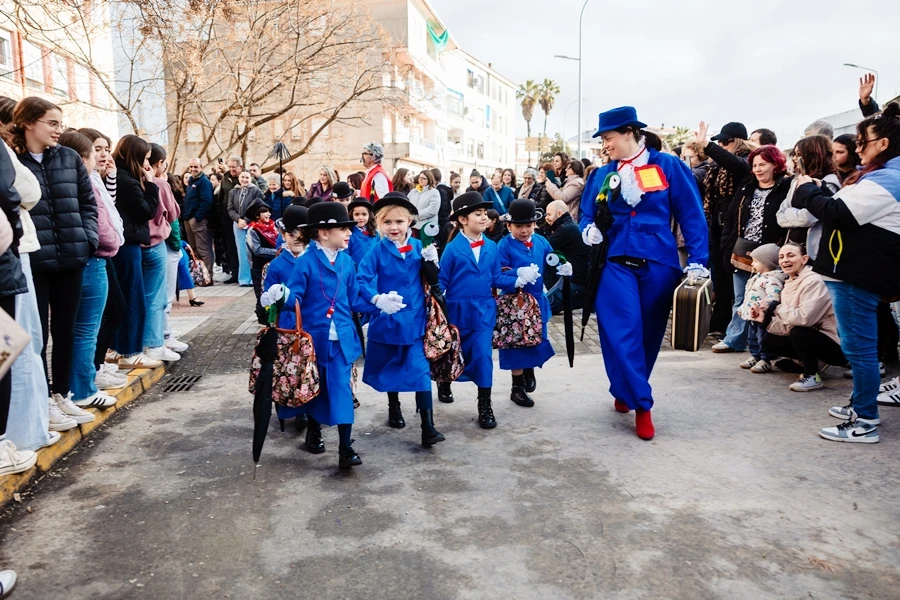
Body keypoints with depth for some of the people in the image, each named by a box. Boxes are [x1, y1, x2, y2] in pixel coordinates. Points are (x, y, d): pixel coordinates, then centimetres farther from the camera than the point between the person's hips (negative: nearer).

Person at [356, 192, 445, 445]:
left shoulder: (419, 247, -2)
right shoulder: (378, 250, -8)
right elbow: (362, 280, -16)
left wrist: (432, 262, -14)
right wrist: (376, 298, -33)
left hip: (414, 319, 0)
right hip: (387, 318, 0)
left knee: (420, 370, -4)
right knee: (390, 367, 18)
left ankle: (428, 427, -2)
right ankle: (394, 408, 42)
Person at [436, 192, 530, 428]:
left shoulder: (492, 247, 0)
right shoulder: (452, 248, -11)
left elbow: (496, 278, 2)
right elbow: (442, 281, -8)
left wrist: (518, 280, -12)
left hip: (484, 310, 2)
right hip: (458, 310, -2)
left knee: (483, 355, -4)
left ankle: (485, 406, 6)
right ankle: (444, 382, 47)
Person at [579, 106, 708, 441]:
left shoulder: (668, 166, 1)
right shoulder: (601, 175, 8)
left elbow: (691, 215, -1)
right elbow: (587, 215, 14)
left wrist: (697, 261, -8)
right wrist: (588, 229, -11)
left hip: (658, 264, 0)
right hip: (615, 263, 1)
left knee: (648, 333, 9)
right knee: (623, 332, -12)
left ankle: (626, 391, 29)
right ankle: (641, 404, -4)